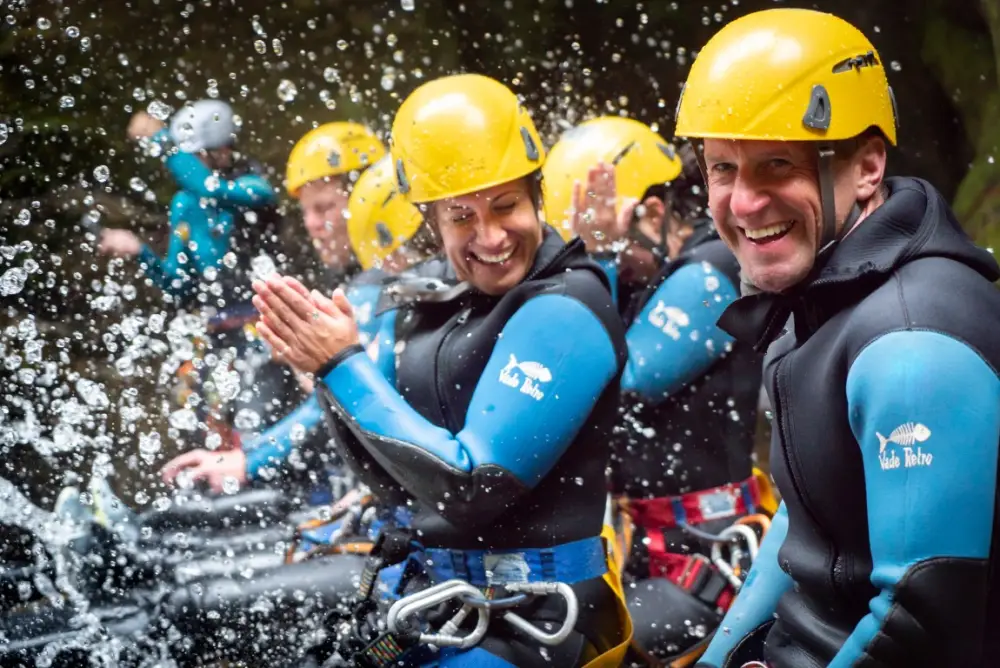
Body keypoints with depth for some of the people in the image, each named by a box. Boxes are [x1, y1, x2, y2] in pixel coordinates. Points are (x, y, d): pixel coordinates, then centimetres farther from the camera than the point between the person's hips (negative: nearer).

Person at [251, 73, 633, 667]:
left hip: (533, 619, -7)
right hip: (435, 602, 7)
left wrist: (346, 367, -17)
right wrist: (328, 369, -6)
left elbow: (474, 486, -21)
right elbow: (394, 484, 10)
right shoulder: (429, 300, 6)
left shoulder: (565, 311, -16)